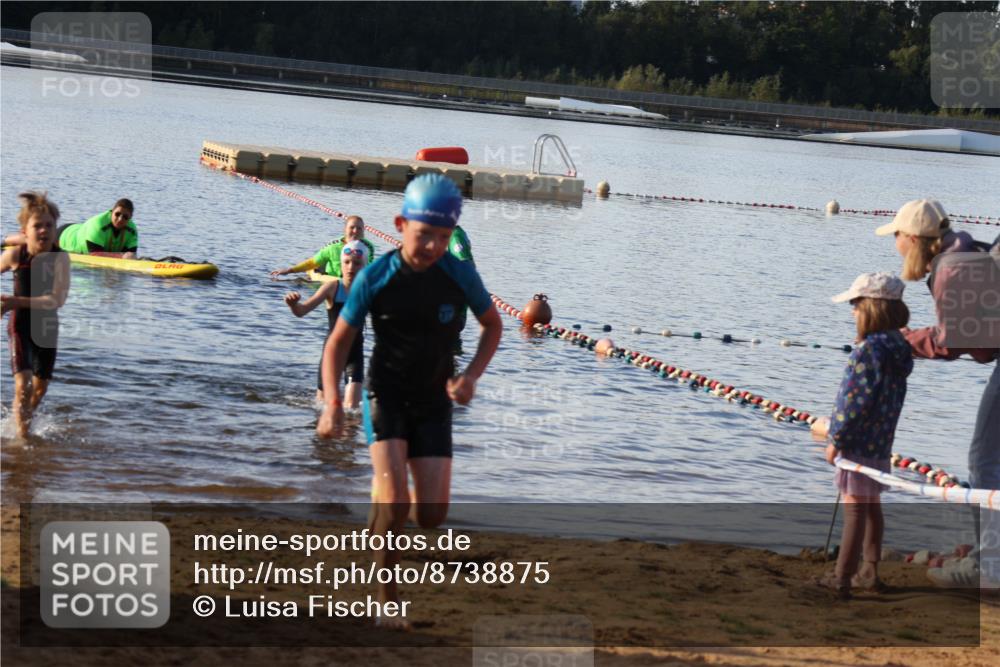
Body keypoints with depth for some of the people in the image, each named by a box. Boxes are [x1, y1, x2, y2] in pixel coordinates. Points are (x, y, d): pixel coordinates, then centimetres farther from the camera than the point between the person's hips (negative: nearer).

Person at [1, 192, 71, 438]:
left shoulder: (60, 258, -18)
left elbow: (57, 300, -26)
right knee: (23, 384, -16)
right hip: (20, 325, -2)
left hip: (47, 326, 2)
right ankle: (23, 436, -5)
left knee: (41, 386, 16)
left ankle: (25, 423, 42)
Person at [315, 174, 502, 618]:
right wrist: (332, 404, -17)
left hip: (433, 402, 2)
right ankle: (386, 593, 0)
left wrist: (471, 375, -9)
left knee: (432, 515, -5)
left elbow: (493, 326, 8)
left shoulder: (460, 275, -10)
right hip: (386, 394, -2)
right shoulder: (376, 278, -15)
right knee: (394, 503, -21)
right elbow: (338, 342, -5)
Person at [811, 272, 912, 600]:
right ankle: (870, 571, 28)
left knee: (854, 509, -6)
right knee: (870, 506, 18)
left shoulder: (869, 349, -21)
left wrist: (836, 440, -13)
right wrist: (836, 428, 19)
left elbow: (857, 401, -21)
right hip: (881, 443, 9)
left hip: (860, 444, -9)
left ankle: (841, 579, -2)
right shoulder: (898, 349, 7)